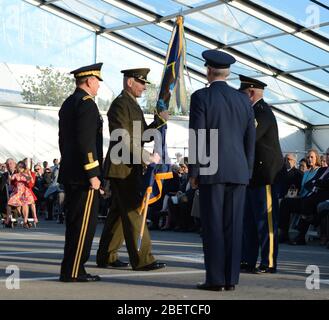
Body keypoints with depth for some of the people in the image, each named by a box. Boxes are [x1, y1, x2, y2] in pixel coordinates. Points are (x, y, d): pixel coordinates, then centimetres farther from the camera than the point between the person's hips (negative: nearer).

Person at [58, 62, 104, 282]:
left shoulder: (68, 104, 17)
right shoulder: (86, 104, -13)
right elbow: (86, 142, -21)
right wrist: (92, 174, -20)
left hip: (69, 174, 10)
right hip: (83, 174, -10)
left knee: (75, 222, 13)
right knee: (84, 223, -6)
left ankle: (72, 269, 17)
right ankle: (73, 271, -4)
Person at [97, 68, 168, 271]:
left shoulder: (133, 105, 20)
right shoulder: (120, 105, -12)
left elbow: (142, 135, 19)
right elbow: (123, 140, -21)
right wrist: (147, 157, -22)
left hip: (131, 168, 10)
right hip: (122, 168, -10)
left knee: (119, 213, 13)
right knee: (134, 212, -9)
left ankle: (106, 257, 19)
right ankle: (142, 260, -7)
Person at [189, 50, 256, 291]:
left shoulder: (201, 97, -5)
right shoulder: (243, 100, 10)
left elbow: (196, 137, -9)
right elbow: (250, 140, 11)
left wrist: (194, 172, -3)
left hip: (212, 171, -4)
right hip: (238, 171, 5)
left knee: (213, 226, -1)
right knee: (233, 226, 6)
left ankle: (216, 279, -1)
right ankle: (231, 278, 9)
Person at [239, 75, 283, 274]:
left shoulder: (263, 112, -13)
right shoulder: (254, 111, 17)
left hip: (265, 174, -10)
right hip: (253, 175, 10)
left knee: (265, 220, -4)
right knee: (249, 220, 11)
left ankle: (269, 263, 1)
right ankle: (248, 261, 16)